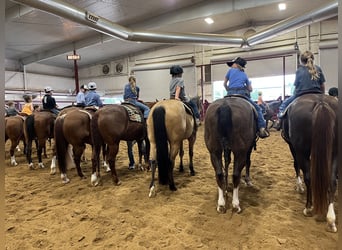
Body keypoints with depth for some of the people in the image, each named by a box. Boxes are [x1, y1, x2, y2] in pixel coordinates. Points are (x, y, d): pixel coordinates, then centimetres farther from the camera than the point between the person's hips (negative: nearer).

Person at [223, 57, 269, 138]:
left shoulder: (230, 70, 15)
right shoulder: (244, 75, 20)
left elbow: (224, 84, 18)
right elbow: (250, 89, 18)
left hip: (230, 94, 0)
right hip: (241, 93, 0)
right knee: (257, 108, 9)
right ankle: (261, 128, -6)